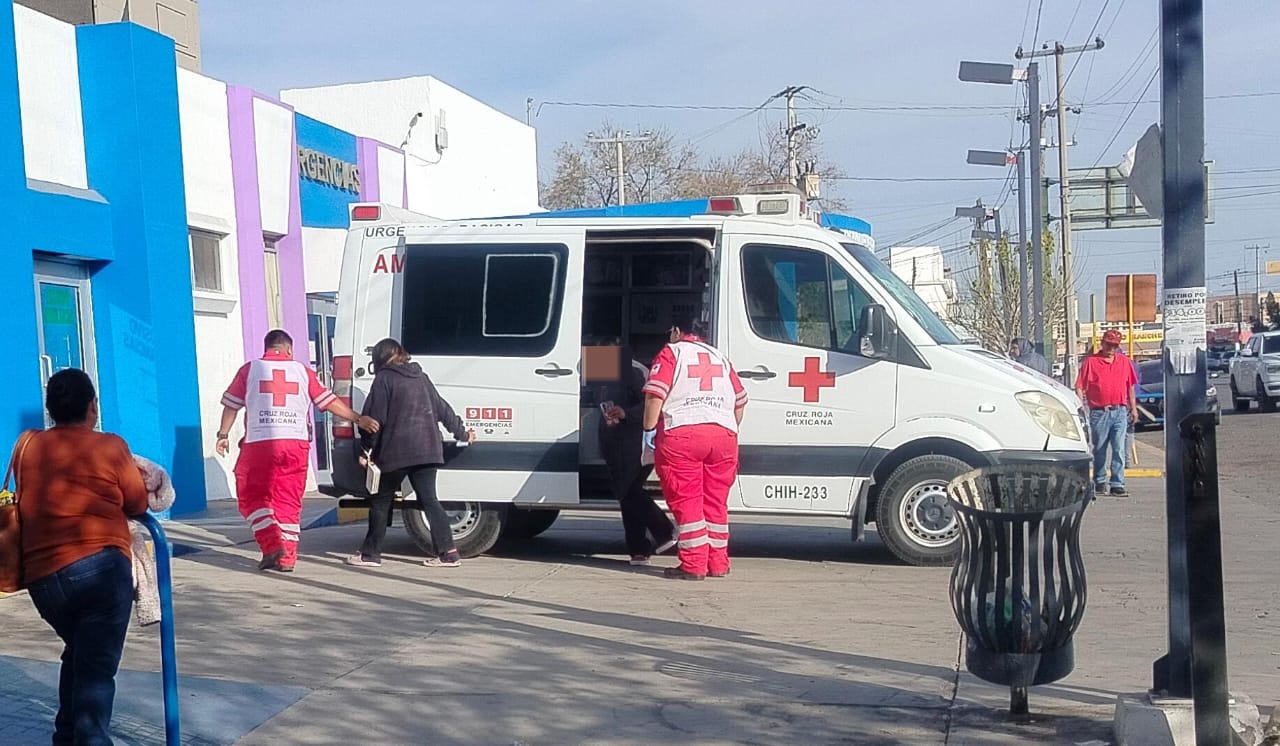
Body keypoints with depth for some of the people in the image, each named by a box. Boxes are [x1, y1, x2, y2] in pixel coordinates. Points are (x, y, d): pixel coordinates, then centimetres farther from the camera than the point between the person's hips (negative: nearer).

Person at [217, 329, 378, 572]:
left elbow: (231, 404, 9)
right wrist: (358, 419, 19)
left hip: (259, 443, -2)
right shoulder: (302, 371, 11)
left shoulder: (250, 369, 8)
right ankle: (286, 558, 9)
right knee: (288, 501, 10)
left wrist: (223, 434, 19)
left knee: (251, 496, 10)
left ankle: (273, 545, -5)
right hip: (296, 444, 2)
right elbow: (330, 402, 11)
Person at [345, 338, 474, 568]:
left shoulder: (384, 378, -2)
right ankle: (448, 552, -2)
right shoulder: (421, 377, 17)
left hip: (396, 452, -6)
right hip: (427, 451, 6)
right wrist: (462, 432, 31)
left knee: (380, 501, 7)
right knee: (429, 500, 6)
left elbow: (375, 418, -8)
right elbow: (442, 409, 21)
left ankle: (370, 553, 12)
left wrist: (367, 448, -1)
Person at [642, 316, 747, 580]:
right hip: (723, 434, 5)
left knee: (686, 502, -2)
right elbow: (740, 400, 20)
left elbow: (655, 394, -6)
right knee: (716, 503, 12)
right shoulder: (720, 358, 23)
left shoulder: (671, 352, 8)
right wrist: (732, 430, 29)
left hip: (682, 432, -5)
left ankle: (693, 565, -3)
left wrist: (649, 429, -1)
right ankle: (718, 564, 15)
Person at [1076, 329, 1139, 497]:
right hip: (1099, 412, -2)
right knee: (1099, 450, 9)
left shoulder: (1124, 361, 12)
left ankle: (1117, 484, -1)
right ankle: (1099, 482, 22)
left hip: (1120, 411, 2)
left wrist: (1133, 408, 16)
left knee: (1119, 449, -3)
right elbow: (1080, 387, -1)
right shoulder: (1091, 361, 1)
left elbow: (1130, 386, 19)